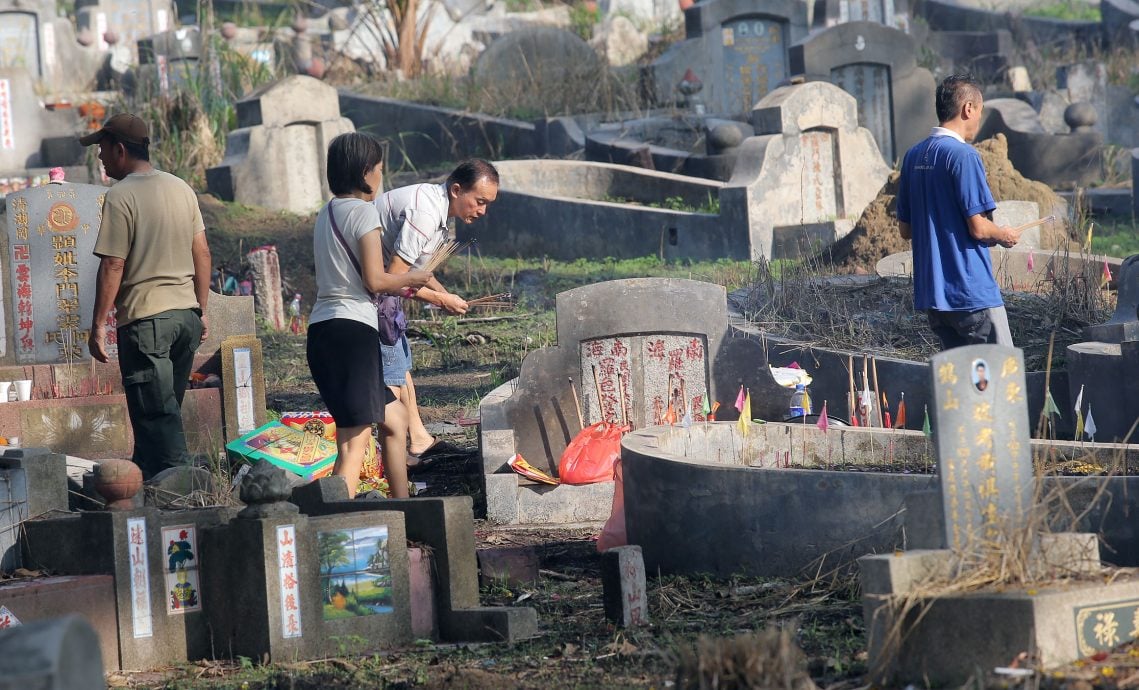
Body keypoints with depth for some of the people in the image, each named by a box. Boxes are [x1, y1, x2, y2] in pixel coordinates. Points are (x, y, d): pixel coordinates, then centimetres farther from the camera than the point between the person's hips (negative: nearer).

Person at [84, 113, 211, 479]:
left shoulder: (120, 196, -12)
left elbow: (112, 265, -14)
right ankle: (145, 474, 25)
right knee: (165, 410, 16)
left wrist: (98, 325, -8)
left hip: (145, 317, -7)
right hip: (186, 313, 7)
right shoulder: (181, 188, 10)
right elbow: (202, 253, 13)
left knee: (156, 414, -4)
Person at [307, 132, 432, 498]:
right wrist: (411, 279, 6)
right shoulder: (363, 211, -7)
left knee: (394, 418, 23)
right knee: (355, 442, -13)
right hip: (352, 329, -9)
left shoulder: (327, 213, 19)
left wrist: (396, 288, 27)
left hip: (321, 331, 9)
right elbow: (374, 280, -12)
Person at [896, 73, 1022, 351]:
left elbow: (905, 229, 16)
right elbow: (978, 228, -16)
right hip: (972, 294, -8)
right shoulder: (963, 155, -14)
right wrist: (1005, 236, 4)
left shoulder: (913, 156, 11)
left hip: (930, 293, 8)